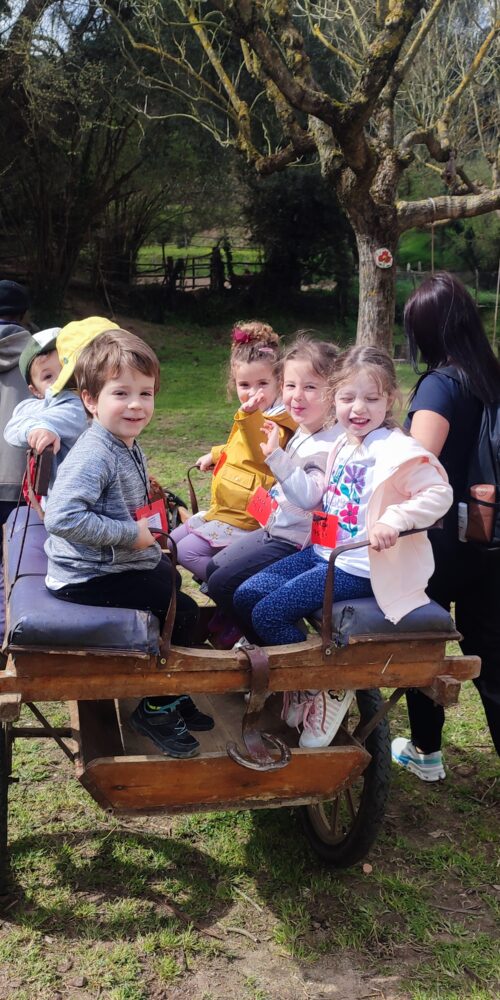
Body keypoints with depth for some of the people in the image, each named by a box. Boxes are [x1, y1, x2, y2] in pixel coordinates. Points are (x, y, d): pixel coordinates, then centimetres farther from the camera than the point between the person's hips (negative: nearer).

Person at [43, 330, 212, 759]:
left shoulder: (129, 448, 8)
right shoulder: (94, 455, -24)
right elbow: (62, 517, -35)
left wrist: (149, 527, 6)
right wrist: (131, 535, -28)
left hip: (120, 563, 10)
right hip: (88, 578, -10)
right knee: (182, 612, -11)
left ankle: (173, 696, 38)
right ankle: (156, 710, 9)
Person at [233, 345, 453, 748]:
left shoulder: (398, 450, -16)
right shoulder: (342, 446, 11)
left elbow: (440, 493, -22)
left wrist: (393, 520, -33)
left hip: (359, 566, -9)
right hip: (325, 552, 9)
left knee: (269, 613, -16)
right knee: (246, 596, 4)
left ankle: (328, 689, 3)